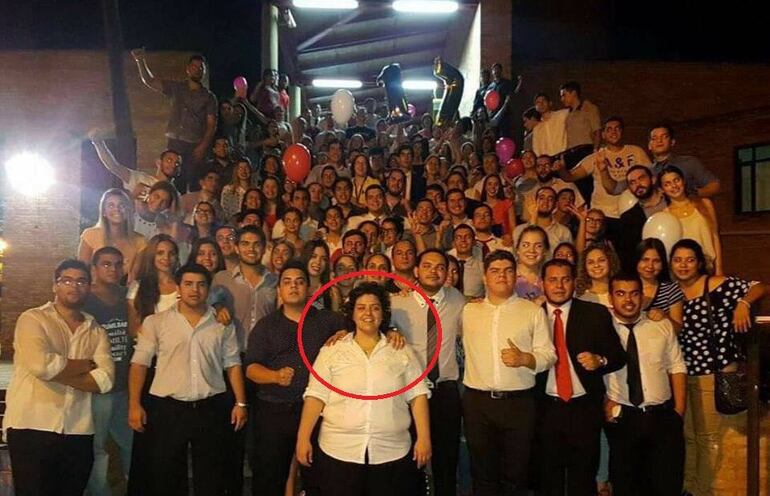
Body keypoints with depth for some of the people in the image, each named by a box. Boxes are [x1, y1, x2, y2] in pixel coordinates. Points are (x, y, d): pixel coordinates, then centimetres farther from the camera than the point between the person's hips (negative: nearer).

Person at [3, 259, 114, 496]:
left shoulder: (96, 331, 9)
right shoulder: (33, 319, 0)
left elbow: (105, 379, -6)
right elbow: (40, 364, -19)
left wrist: (57, 371, -13)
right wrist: (85, 364, -5)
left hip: (78, 433, 4)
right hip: (32, 428, -4)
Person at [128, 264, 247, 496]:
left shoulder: (222, 324, 5)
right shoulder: (155, 322, 0)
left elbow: (232, 365, 7)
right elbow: (139, 364, 0)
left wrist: (241, 402, 1)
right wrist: (134, 404, -7)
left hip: (211, 408, 1)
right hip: (167, 409, -1)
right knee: (164, 477, 9)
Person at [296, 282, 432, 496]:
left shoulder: (402, 352, 6)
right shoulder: (331, 351, 4)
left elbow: (418, 396, 4)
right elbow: (316, 397, 1)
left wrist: (424, 438, -3)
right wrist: (303, 438, -5)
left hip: (392, 454, 1)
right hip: (339, 453, 0)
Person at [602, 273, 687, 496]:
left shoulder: (662, 325, 5)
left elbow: (677, 367, 5)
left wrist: (679, 411, 0)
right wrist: (603, 402, -5)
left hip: (663, 416, 2)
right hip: (621, 418, -2)